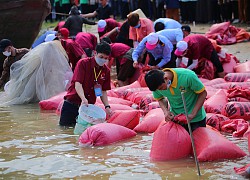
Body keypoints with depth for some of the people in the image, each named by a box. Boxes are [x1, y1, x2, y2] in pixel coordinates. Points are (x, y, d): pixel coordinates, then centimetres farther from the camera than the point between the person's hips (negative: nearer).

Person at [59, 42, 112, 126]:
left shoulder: (106, 71, 4)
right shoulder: (83, 63, -10)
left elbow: (103, 91, 11)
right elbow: (77, 84, -18)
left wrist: (107, 106, -5)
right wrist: (83, 99, -35)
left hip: (89, 106, 3)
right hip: (71, 104, -3)